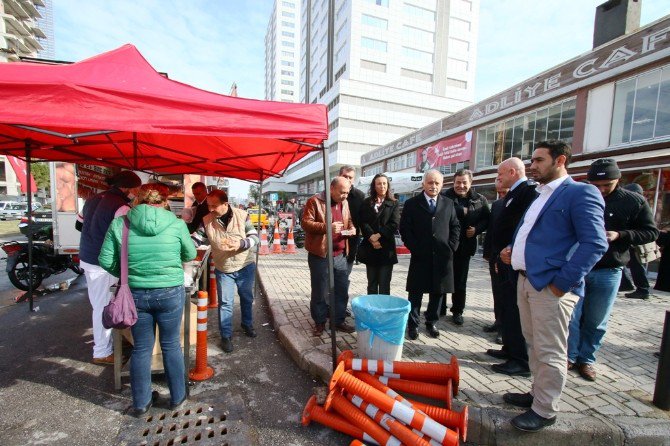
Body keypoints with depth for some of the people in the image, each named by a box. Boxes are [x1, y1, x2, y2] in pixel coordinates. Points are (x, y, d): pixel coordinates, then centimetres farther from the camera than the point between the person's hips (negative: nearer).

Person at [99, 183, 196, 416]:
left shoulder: (119, 224, -5)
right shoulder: (176, 224, -11)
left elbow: (105, 261, -3)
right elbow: (190, 254, 2)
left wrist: (126, 274, 14)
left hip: (135, 294, 2)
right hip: (170, 293, -2)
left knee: (141, 348, 19)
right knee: (171, 346, 16)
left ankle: (141, 402, 35)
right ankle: (177, 397, 33)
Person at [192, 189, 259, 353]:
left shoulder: (242, 215, -13)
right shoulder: (207, 220, -7)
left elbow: (255, 237, -12)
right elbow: (196, 239, -4)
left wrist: (240, 244, -29)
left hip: (245, 266, 0)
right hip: (223, 269, 0)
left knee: (247, 298, 17)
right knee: (225, 303, 5)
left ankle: (247, 324, 41)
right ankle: (226, 336, 22)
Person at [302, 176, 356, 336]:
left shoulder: (344, 203, 11)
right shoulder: (315, 201, -9)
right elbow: (305, 222, -14)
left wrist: (351, 228, -1)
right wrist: (326, 227, -25)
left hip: (340, 254, 6)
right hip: (320, 254, -5)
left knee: (342, 290, 12)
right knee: (319, 291, 7)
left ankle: (338, 321, 28)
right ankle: (319, 322, 25)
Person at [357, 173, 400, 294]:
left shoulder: (393, 204, 6)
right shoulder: (366, 203, 10)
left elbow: (394, 224, -6)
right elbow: (363, 223, -2)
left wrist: (379, 235, -15)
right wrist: (371, 238, -15)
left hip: (386, 248, -1)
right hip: (370, 248, 2)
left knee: (384, 284, 2)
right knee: (372, 283, 10)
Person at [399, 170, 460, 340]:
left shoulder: (448, 203, 9)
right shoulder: (411, 204, -1)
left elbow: (455, 227, 11)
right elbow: (404, 229, -3)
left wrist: (451, 247, -1)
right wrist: (415, 249, -10)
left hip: (443, 257, 3)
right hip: (420, 257, -3)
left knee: (438, 292, 12)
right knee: (416, 292, 5)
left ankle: (431, 322, 30)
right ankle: (413, 324, 20)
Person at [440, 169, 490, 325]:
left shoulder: (480, 200, 3)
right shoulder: (444, 197, -7)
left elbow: (486, 219, 8)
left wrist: (477, 229, -10)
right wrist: (462, 211, -23)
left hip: (464, 246, 2)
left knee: (460, 280, 13)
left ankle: (457, 311, 28)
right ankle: (439, 309, 26)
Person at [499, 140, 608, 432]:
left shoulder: (581, 193, -8)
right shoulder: (540, 196, 18)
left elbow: (595, 244, -17)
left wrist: (562, 283, -19)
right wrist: (513, 251, 9)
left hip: (550, 286, -8)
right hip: (526, 280, 8)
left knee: (549, 352, 4)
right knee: (534, 345, 19)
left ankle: (544, 411, 20)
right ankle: (537, 394, 36)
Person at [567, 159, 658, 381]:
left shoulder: (634, 202, -1)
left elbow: (651, 232, 3)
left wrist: (620, 235, -14)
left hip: (608, 272, 1)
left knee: (597, 321, 12)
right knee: (571, 316, 3)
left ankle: (586, 359, 29)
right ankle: (570, 357, 19)